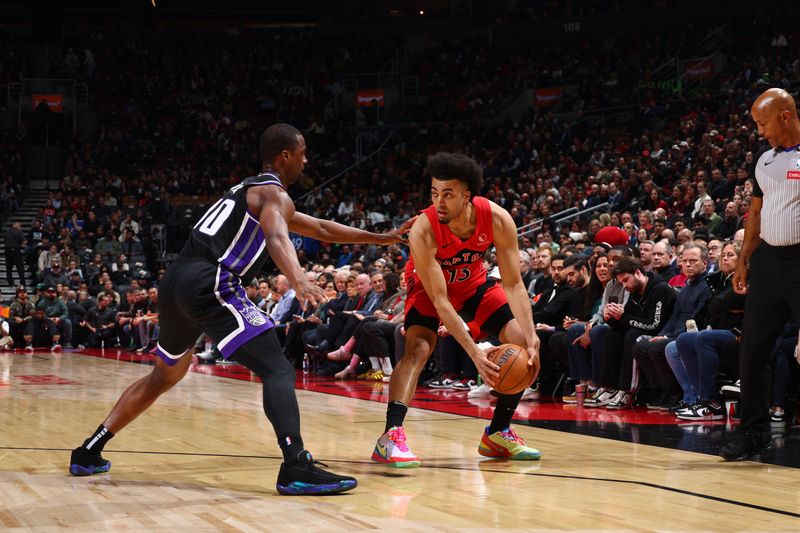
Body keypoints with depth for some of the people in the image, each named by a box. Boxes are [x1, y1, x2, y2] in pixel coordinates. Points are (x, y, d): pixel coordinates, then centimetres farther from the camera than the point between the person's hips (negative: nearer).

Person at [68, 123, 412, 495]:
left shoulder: (251, 189, 31)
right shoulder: (273, 194, 2)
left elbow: (322, 230, 40)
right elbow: (277, 237, -23)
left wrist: (382, 238, 43)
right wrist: (298, 280, -42)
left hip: (175, 280, 10)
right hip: (210, 284, -10)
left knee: (166, 374, 28)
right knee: (278, 371, -12)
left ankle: (88, 453, 30)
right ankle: (296, 468, -29)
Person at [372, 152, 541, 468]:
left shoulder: (498, 220, -30)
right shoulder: (423, 231, -37)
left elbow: (513, 285, -23)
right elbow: (440, 300, -35)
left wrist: (532, 338, -36)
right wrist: (474, 353, -44)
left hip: (473, 283, 4)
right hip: (429, 288, -4)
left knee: (523, 344, -5)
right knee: (418, 347, -29)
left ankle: (499, 433, 9)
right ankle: (391, 436, -35)